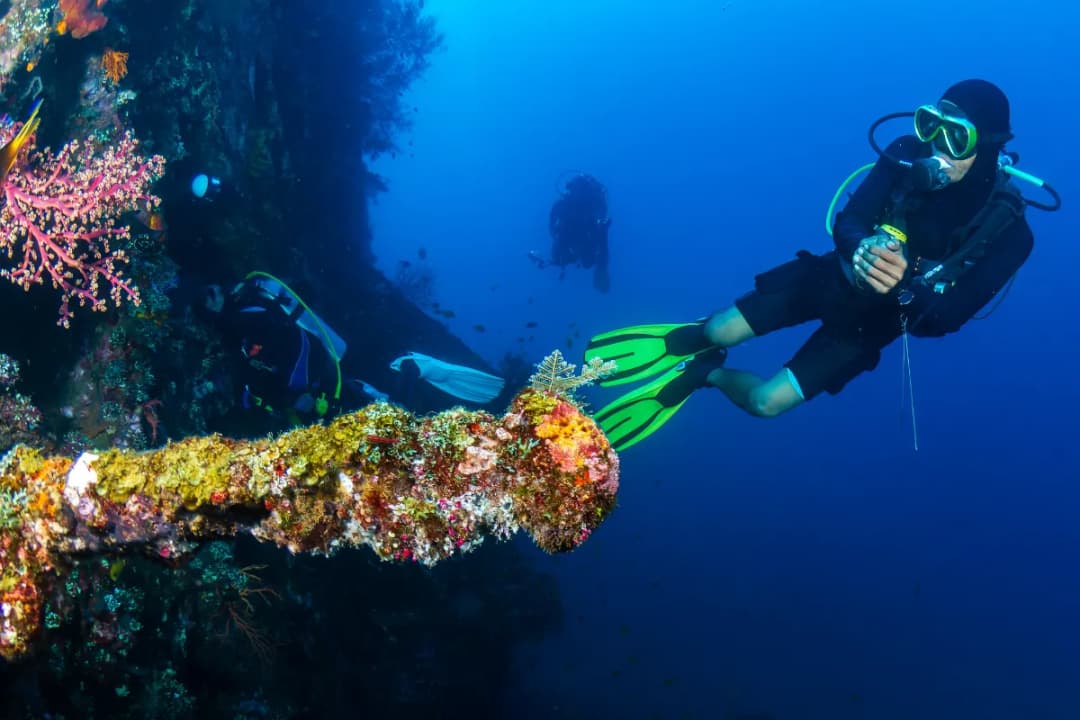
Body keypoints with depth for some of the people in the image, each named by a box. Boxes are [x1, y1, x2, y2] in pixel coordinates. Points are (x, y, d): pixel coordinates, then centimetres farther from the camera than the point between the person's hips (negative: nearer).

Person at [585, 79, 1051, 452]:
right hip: (832, 277, 2)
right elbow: (847, 221, -16)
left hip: (871, 320, -2)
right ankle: (684, 343, 31)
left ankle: (704, 374, 22)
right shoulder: (910, 155, -16)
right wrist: (861, 248, -41)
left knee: (767, 402, -12)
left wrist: (905, 285, -48)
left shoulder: (1007, 230, -23)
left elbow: (945, 317, -26)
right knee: (717, 332, -8)